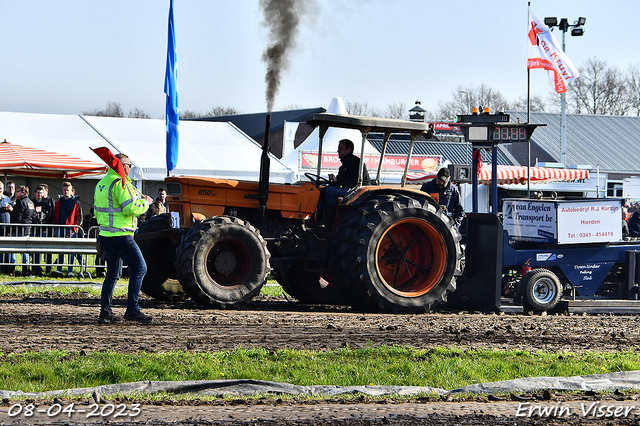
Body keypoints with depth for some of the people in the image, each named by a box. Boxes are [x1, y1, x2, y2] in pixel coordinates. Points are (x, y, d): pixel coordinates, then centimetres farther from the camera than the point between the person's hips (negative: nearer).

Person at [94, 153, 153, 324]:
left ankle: (105, 311, 11)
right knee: (139, 267, -4)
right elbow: (130, 208, -21)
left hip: (104, 235, 10)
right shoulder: (119, 183, -14)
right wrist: (145, 202, -2)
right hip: (120, 235, -9)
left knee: (112, 273, 15)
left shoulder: (101, 183, 16)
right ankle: (132, 310, -8)